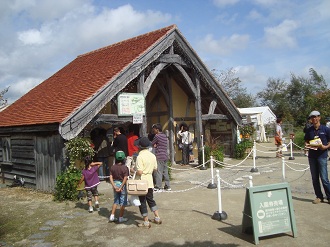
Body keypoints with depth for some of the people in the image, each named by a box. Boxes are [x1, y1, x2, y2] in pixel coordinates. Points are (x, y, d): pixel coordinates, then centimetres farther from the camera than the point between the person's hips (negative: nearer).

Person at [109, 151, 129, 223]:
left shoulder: (113, 167, -2)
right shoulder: (125, 168, -14)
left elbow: (111, 178, -6)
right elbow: (125, 179, -19)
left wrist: (114, 186, -9)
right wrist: (121, 188, -17)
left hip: (115, 184, 4)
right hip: (122, 185, -4)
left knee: (116, 201, 20)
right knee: (123, 202, 8)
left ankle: (112, 217, 21)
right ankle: (121, 218, 14)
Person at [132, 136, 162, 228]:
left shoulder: (140, 157, -19)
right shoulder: (153, 155, 2)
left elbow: (140, 172, -23)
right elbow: (155, 168, 9)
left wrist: (133, 170, -6)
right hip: (150, 181, 7)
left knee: (142, 202, 5)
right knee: (150, 199, 21)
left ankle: (146, 222, 12)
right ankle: (157, 218, 25)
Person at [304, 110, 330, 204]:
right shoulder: (309, 130, 8)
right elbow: (306, 141, 16)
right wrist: (307, 145, -5)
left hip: (322, 155, -4)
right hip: (312, 156, 4)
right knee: (314, 178, 8)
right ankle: (319, 197, 20)